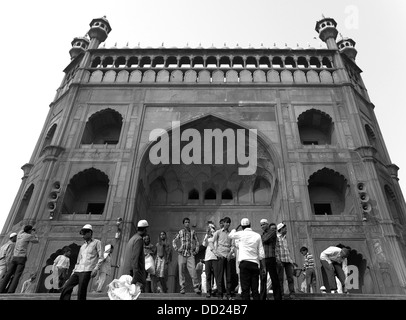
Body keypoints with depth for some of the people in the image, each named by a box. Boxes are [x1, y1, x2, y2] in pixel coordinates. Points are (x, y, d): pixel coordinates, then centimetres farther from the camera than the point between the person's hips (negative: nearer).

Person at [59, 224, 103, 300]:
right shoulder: (82, 246, 26)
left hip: (87, 271, -6)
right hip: (78, 271, 7)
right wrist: (73, 272, 17)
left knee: (81, 292, -12)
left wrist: (96, 269, -12)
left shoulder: (97, 242, 7)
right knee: (66, 288, -7)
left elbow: (100, 258, 0)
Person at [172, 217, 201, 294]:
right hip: (182, 254, 0)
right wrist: (176, 249, 3)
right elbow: (174, 241, 14)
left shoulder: (192, 232, 9)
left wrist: (196, 250, 9)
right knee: (181, 271, 2)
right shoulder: (180, 232, 7)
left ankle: (196, 287, -5)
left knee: (193, 270, -11)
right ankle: (182, 287, 10)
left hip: (190, 254, 0)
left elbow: (197, 241, 17)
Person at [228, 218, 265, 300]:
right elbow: (261, 253, 7)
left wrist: (236, 227, 27)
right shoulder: (257, 235, 8)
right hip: (255, 263, 3)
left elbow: (230, 235, 18)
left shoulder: (241, 234, 0)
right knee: (255, 289, 6)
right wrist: (263, 266, 11)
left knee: (245, 288, -3)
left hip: (244, 262, -3)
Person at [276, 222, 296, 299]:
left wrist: (291, 261, 18)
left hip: (288, 261, 6)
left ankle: (292, 293, 0)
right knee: (280, 278, -2)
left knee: (290, 277, -2)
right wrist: (278, 260, -18)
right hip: (280, 261, -6)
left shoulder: (285, 239, 21)